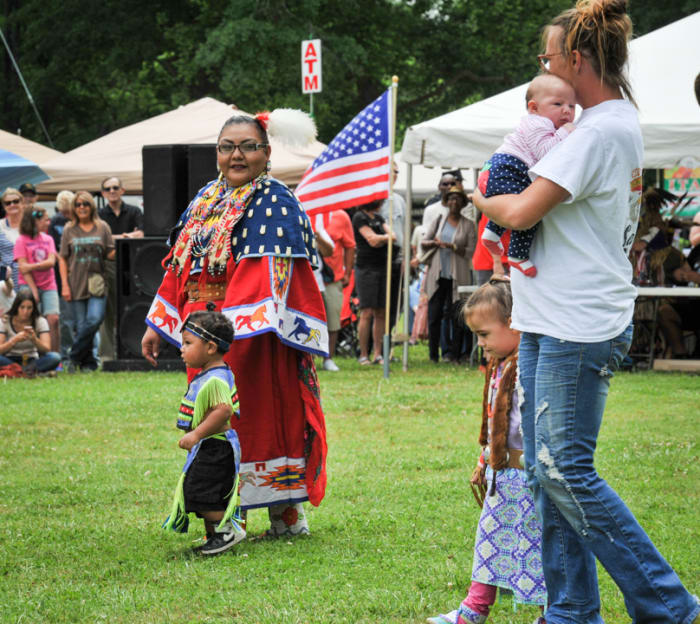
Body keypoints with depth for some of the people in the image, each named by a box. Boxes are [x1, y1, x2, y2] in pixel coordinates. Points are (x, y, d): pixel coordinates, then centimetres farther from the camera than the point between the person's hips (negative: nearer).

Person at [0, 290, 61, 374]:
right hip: (10, 360, -1)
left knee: (55, 357, -29)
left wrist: (34, 339, -33)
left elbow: (47, 349, -13)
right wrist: (15, 340, -31)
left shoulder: (40, 322, -2)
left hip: (31, 361, 1)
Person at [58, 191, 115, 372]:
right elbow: (63, 259, 8)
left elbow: (110, 254, 9)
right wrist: (65, 285, -1)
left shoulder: (102, 228, 9)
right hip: (76, 284, 0)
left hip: (96, 282, 0)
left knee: (94, 319, -18)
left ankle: (75, 357, -5)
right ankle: (88, 362, 8)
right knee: (81, 326, -2)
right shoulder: (69, 230, 9)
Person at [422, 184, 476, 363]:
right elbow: (424, 242, 11)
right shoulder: (438, 221, 13)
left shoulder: (468, 225, 6)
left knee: (457, 316, -4)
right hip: (437, 275, 2)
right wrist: (434, 243, -11)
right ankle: (433, 354, 5)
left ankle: (454, 353, 3)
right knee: (434, 315, -1)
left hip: (458, 276, -2)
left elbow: (471, 251, -1)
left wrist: (453, 247, -14)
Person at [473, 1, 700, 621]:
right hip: (549, 323, 10)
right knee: (547, 471, 10)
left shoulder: (602, 131, -16)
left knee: (565, 471, -8)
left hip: (579, 328, -10)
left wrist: (482, 199, 1)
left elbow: (521, 212, -20)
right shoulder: (621, 122, 16)